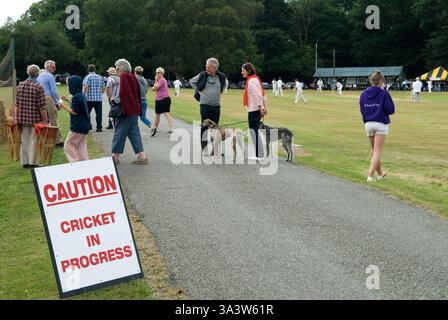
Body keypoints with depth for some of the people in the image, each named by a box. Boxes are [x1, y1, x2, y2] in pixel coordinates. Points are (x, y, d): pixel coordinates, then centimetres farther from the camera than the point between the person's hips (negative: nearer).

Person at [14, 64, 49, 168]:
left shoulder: (20, 86, 3)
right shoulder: (39, 87, -12)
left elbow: (17, 104, 4)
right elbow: (42, 107, -13)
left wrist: (16, 118, 10)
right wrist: (45, 120, -7)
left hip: (23, 118, 5)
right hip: (36, 119, -5)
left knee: (24, 141, 13)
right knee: (33, 141, 3)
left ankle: (25, 162, 19)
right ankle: (32, 163, 5)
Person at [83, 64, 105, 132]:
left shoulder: (87, 77, -5)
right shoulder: (100, 77, 11)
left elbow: (85, 87, -17)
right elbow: (103, 88, 17)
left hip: (89, 98, -3)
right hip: (99, 98, 4)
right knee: (99, 114, 5)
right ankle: (99, 127, 2)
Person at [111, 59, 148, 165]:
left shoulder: (124, 76, -14)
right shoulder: (132, 77, 12)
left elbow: (122, 94, -23)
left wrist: (114, 99, -5)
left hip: (126, 110, -9)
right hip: (134, 109, 9)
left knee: (119, 132, 1)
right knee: (134, 132, 11)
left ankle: (116, 156, 8)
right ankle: (142, 156, 9)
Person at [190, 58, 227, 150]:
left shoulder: (221, 77, 1)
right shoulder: (202, 75, -5)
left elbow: (223, 86, 24)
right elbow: (192, 81, 11)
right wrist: (199, 90, 4)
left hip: (216, 105, 3)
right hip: (205, 105, -3)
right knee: (205, 126, -5)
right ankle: (202, 144, 4)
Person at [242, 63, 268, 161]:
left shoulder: (251, 81, -15)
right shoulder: (255, 79, 15)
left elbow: (257, 96, -20)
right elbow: (263, 94, 16)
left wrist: (261, 108, -19)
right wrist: (265, 107, 15)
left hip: (254, 110, -10)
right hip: (256, 110, 10)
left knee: (254, 132, -5)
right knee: (255, 131, 14)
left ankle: (259, 155, -1)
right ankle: (259, 154, 19)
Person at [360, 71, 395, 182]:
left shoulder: (364, 94, 4)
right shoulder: (384, 93, -10)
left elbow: (362, 110, 7)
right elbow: (391, 110, -9)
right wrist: (383, 112, 10)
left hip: (368, 124, 5)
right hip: (381, 124, -5)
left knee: (375, 151, 18)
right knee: (378, 152, -1)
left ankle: (380, 173, 30)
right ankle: (370, 175, -9)